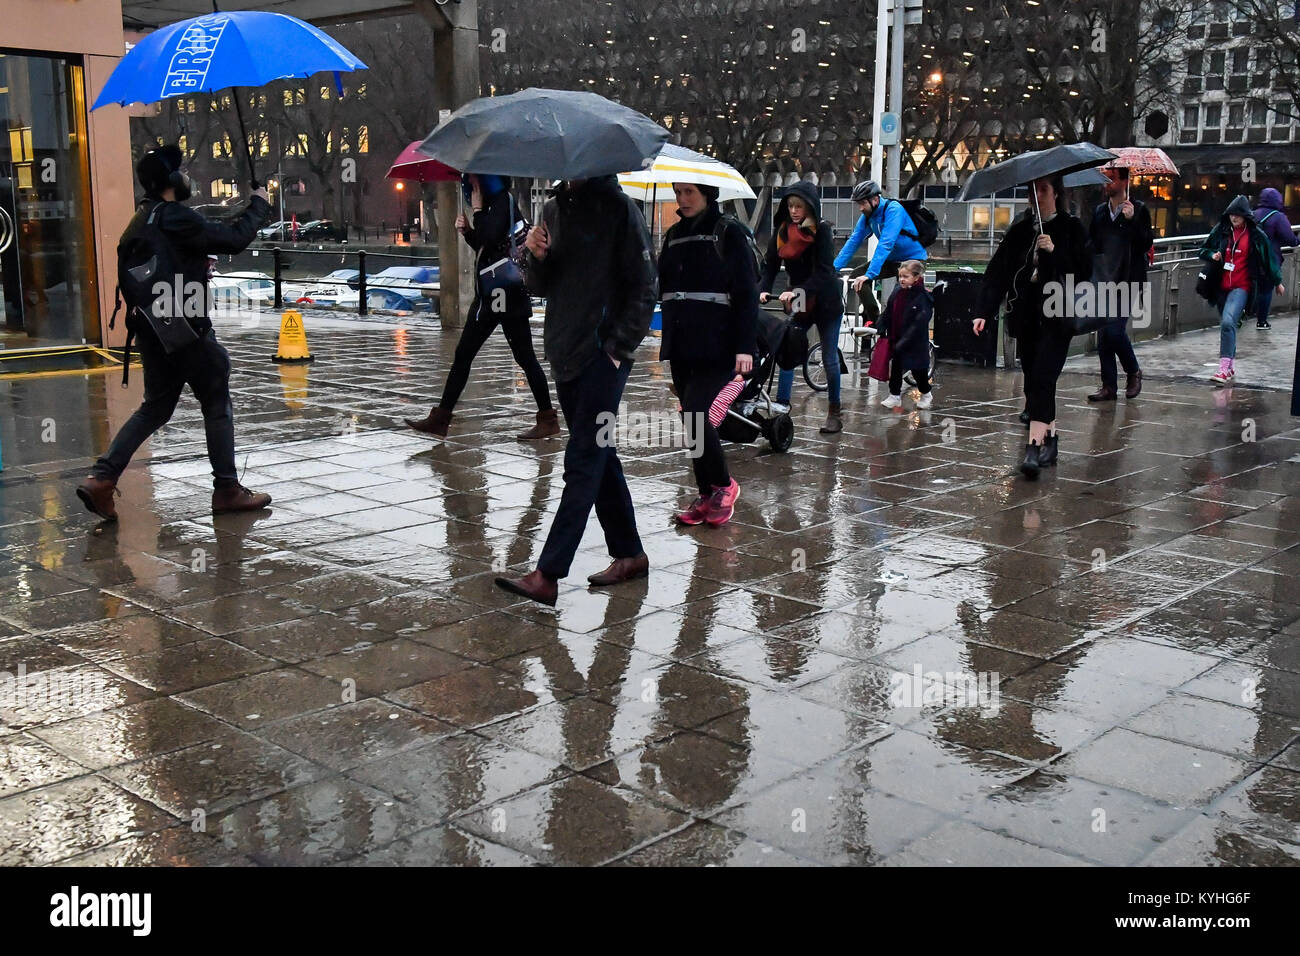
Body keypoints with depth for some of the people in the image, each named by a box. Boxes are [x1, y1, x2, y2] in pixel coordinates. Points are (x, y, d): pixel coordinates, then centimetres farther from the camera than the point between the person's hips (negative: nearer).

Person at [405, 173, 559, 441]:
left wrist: (477, 209, -12)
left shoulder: (503, 201, -11)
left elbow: (490, 237, -25)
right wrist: (466, 231, 7)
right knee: (463, 354, 9)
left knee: (524, 356, -4)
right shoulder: (494, 203, 17)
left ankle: (548, 419, 3)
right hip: (489, 294, 10)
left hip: (505, 293, -10)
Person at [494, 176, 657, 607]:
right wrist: (537, 257, -5)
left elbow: (645, 288, -8)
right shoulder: (554, 209, 13)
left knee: (583, 462, -7)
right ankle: (630, 554, 25)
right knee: (600, 455, 13)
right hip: (565, 352, 8)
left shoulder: (618, 209, -7)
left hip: (603, 356, -7)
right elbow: (542, 287, 15)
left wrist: (618, 347, -13)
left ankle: (547, 575, -9)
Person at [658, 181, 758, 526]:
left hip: (717, 346, -6)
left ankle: (723, 485, 4)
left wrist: (745, 346, -15)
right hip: (681, 346, 6)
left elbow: (747, 293, -7)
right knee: (691, 420, 7)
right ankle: (707, 496, 18)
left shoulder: (729, 233, -3)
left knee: (695, 414, -16)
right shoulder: (674, 236, 14)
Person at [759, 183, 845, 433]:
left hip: (825, 302, -4)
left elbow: (822, 271, -24)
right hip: (798, 303, 4)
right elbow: (771, 265, -4)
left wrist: (797, 291, -36)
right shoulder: (782, 230, -2)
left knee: (830, 358, 5)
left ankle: (834, 414, 17)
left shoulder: (820, 230, -16)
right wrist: (763, 290, -22)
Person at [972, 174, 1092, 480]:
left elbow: (1084, 271, -5)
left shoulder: (1071, 228, 0)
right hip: (1026, 315, 4)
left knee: (1042, 379, -15)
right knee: (1034, 381, 9)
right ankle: (1050, 439, 25)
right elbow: (997, 270, 3)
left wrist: (1054, 251, -18)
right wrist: (984, 311, -7)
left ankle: (1035, 447, -20)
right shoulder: (1020, 229, 8)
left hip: (1057, 318, -4)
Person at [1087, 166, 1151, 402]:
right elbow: (1091, 243, 23)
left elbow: (1147, 243, -9)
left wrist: (1131, 220, -20)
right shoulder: (1099, 211, 15)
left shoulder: (1138, 210, 0)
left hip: (1127, 282, -5)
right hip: (1102, 281, 5)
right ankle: (1109, 386, 8)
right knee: (1103, 334, 2)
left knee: (1115, 330, -14)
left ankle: (1133, 371, 12)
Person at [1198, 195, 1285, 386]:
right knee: (1225, 325, 13)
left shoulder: (1256, 235, -1)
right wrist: (1212, 255, -7)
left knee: (1228, 322, -23)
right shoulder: (1220, 231, 6)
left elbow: (1269, 258, 10)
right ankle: (1231, 367, 29)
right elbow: (1203, 249, 17)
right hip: (1222, 286, 4)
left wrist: (1277, 282, 19)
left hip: (1242, 287, -4)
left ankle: (1224, 368, -25)